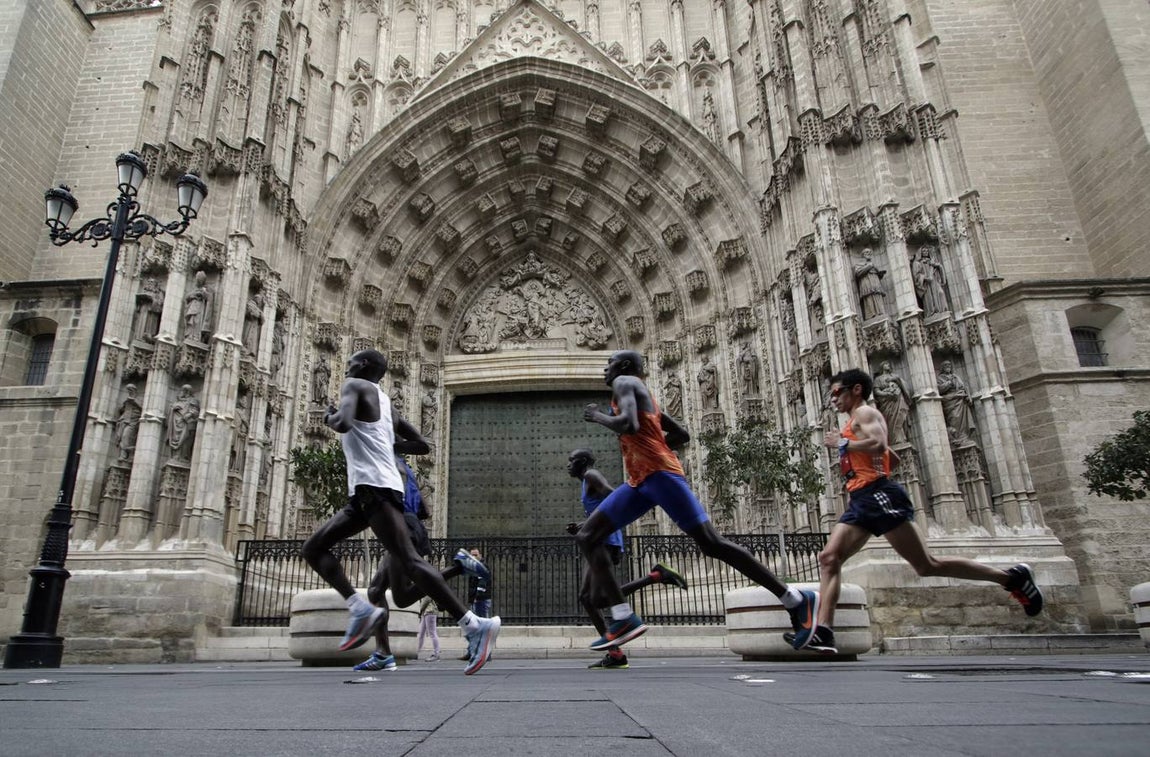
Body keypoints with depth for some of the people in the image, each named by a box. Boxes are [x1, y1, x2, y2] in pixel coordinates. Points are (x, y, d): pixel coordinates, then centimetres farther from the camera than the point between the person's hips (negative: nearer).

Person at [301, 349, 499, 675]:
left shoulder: (354, 386, 2)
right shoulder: (383, 400, 25)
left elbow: (343, 424, -21)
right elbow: (422, 445, 25)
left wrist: (329, 417, 1)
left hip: (374, 487, -10)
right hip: (366, 490, 10)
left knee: (408, 561, -16)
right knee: (313, 548, 12)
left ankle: (475, 626, -19)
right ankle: (362, 610, -1)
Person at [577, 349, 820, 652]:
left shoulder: (624, 383, 1)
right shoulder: (638, 392, 28)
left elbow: (628, 425, -20)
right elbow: (682, 435, 30)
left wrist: (597, 416, -3)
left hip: (659, 474, -10)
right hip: (638, 480, 10)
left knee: (712, 543, -11)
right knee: (587, 536, 0)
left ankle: (797, 600, -2)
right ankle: (624, 619, -10)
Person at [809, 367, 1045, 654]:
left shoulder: (864, 412, -1)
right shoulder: (854, 423, 27)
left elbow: (879, 444, -21)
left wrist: (842, 443, -9)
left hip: (878, 495, -10)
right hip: (861, 501, 10)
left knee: (927, 565, -6)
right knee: (828, 558, -5)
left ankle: (1012, 577, 8)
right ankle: (823, 633, -13)